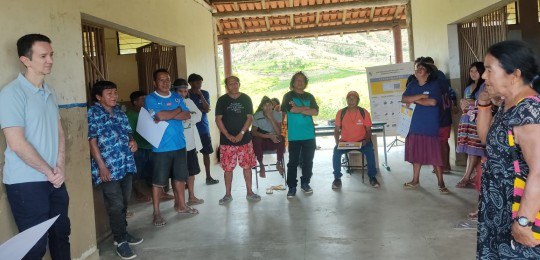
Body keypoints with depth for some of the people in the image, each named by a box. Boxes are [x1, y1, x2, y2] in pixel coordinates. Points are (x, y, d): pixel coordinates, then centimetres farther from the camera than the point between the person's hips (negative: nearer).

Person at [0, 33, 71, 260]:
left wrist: (60, 167, -1)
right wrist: (49, 172, -10)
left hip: (54, 180, 7)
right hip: (26, 184, -7)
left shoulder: (49, 92, 10)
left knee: (61, 235, 15)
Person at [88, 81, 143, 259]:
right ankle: (121, 241, 9)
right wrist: (102, 166, -17)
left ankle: (122, 233, 31)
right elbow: (92, 141, -11)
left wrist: (132, 141, -1)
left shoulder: (119, 112, 13)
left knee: (124, 202, 16)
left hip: (126, 165, 7)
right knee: (116, 205, -2)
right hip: (109, 167, -7)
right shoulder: (93, 113, -7)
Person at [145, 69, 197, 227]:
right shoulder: (151, 99, -6)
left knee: (180, 177, 16)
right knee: (158, 181, 1)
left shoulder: (177, 97, 10)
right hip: (161, 147, -5)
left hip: (179, 144, 5)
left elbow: (187, 115, -2)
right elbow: (160, 116, -22)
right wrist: (177, 110, -7)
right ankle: (156, 213, 11)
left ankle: (181, 205, 30)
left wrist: (167, 115, -15)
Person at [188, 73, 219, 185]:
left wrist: (200, 95, -13)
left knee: (206, 152, 10)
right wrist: (201, 109, -9)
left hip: (204, 128, 3)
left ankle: (208, 177, 20)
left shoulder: (205, 93, 6)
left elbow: (207, 109, -6)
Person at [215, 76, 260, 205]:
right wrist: (228, 135, -12)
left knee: (247, 166, 5)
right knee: (228, 168, 4)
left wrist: (241, 133, -11)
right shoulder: (222, 100, 0)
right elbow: (218, 119, -3)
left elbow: (250, 117, 0)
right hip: (226, 140, -1)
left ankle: (249, 192, 17)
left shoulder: (246, 99, 3)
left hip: (244, 139, 1)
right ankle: (228, 194, 15)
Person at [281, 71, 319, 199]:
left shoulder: (309, 96, 14)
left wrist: (298, 109, -7)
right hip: (294, 135, -3)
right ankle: (292, 187, 5)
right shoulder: (288, 96, 5)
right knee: (293, 162, -2)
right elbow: (291, 109, -14)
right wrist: (307, 108, -4)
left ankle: (305, 183, 22)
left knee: (308, 161, 8)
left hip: (309, 135, 3)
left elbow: (315, 112, 0)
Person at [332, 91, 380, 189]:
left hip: (361, 141, 0)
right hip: (345, 142, 1)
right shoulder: (341, 113, -2)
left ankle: (372, 177, -11)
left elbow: (368, 130, -1)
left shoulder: (364, 113, -4)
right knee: (336, 151, -27)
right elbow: (336, 130, 1)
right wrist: (337, 141, -17)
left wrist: (366, 140, -20)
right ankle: (337, 178, -11)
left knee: (370, 150, -29)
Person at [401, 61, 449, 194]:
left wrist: (414, 100, -8)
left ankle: (441, 183, 4)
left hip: (430, 127, -5)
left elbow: (433, 102, -19)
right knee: (416, 153, 12)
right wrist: (421, 96, -15)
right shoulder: (412, 85, 9)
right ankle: (415, 180, 24)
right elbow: (404, 99, -4)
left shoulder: (434, 85, -5)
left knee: (435, 154, -4)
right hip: (415, 125, 5)